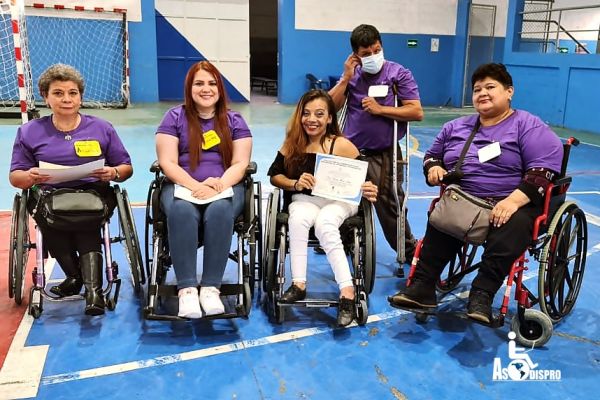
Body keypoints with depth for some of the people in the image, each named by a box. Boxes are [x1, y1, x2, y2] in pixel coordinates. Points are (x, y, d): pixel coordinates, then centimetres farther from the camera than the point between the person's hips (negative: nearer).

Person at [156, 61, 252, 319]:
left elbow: (240, 164, 2)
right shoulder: (174, 117, 10)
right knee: (182, 212, -36)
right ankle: (187, 289, -32)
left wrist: (218, 186, -18)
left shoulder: (234, 121, 13)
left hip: (225, 187, 1)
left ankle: (211, 287, -30)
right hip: (182, 186, 0)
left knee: (220, 211, -35)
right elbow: (167, 163, -1)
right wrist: (196, 186, -18)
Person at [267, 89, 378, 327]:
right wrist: (295, 183, -13)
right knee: (298, 218, -32)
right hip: (304, 200, 3)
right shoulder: (292, 144, 4)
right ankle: (298, 284, -25)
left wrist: (368, 191, -26)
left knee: (324, 224, -35)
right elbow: (274, 175, 6)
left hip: (340, 201, -2)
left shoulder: (342, 145, -6)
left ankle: (347, 292, -33)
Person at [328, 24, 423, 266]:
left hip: (383, 155, -4)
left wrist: (380, 109, -16)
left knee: (389, 206, -2)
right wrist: (346, 78, -8)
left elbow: (417, 112, -12)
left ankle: (408, 251, 18)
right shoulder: (352, 75, 7)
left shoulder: (399, 74, -5)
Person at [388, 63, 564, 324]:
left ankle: (482, 294, -33)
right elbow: (432, 154, 29)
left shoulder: (528, 126, 2)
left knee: (513, 228, -37)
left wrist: (514, 200, -25)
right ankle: (423, 285, -26)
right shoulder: (455, 127, 19)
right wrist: (434, 167, 2)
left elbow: (543, 169, -10)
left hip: (514, 204, -3)